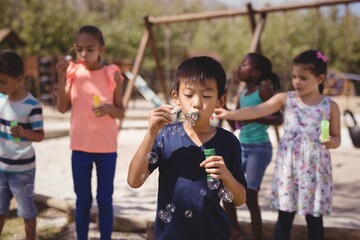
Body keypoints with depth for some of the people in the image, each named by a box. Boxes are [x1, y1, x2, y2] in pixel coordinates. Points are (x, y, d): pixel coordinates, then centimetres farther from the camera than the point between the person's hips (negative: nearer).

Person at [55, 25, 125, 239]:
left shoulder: (112, 74, -5)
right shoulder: (73, 71, -1)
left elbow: (121, 113, 0)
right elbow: (63, 108, -5)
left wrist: (109, 108, -21)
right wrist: (62, 77, -14)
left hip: (107, 148, -1)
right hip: (80, 147, 1)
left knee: (105, 200, 9)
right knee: (83, 201, 12)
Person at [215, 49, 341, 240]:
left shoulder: (330, 106, 1)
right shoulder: (285, 99, 0)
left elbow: (336, 137, 7)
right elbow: (257, 111, -8)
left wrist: (332, 142, -16)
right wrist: (229, 114, -20)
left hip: (315, 167, 0)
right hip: (288, 164, 0)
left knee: (314, 218, 10)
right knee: (284, 216, 8)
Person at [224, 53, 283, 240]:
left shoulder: (264, 91, -10)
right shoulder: (242, 94, 10)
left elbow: (279, 119, -17)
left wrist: (253, 118, -27)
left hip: (259, 148, -8)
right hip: (241, 147, 8)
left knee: (250, 196, -5)